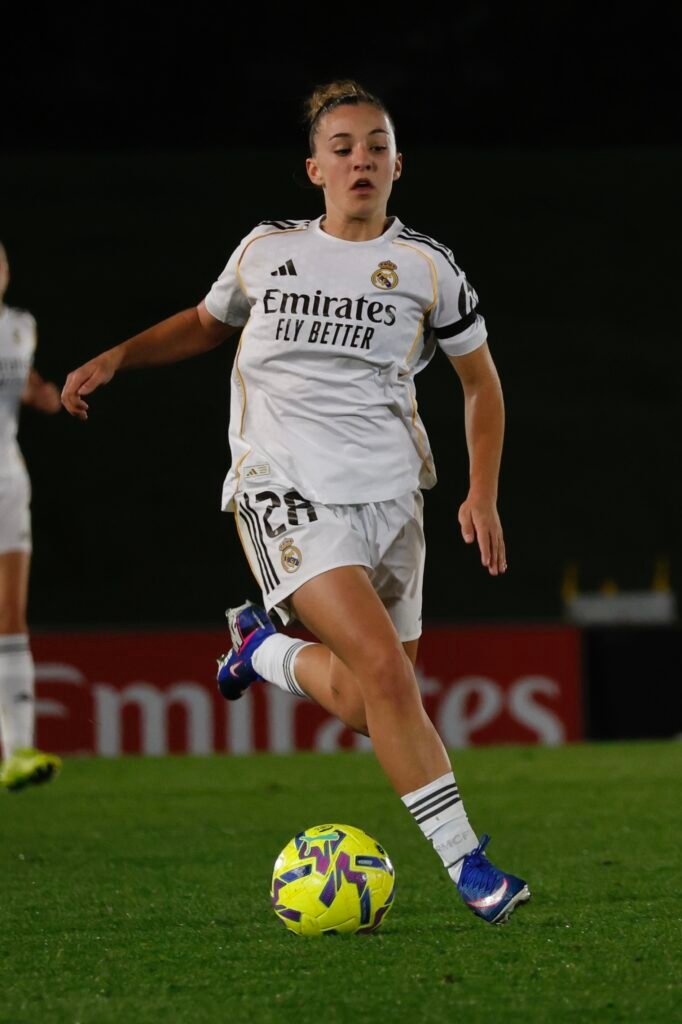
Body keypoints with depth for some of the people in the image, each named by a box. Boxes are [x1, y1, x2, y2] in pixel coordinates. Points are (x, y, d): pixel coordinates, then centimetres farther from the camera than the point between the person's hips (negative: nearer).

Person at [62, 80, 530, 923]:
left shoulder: (427, 267, 6)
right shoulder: (267, 250, 7)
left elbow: (481, 381, 15)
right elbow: (207, 323, 26)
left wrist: (482, 495, 5)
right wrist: (114, 359, 14)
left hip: (390, 496, 3)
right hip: (288, 493, -3)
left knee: (367, 709, 1)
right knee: (382, 666, -22)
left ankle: (266, 647, 32)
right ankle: (464, 861, -18)